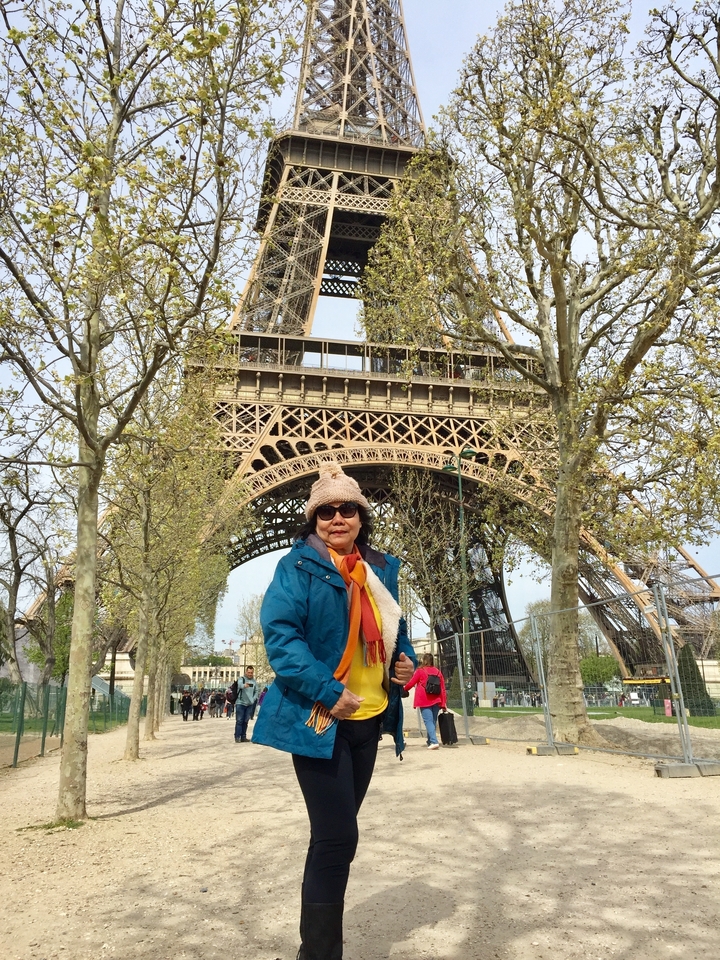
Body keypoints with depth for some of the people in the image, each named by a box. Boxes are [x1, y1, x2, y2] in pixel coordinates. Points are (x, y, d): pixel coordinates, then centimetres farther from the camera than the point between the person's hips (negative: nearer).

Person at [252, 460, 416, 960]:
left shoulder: (381, 568, 8)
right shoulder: (298, 566, -10)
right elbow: (279, 633, -19)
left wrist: (406, 660, -2)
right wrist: (327, 691, -26)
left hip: (368, 719, 7)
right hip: (320, 719, -6)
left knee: (335, 836, 18)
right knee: (337, 838, -7)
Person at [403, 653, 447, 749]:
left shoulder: (420, 671, -4)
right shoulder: (438, 672, 9)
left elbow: (411, 683, 1)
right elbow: (443, 688, 8)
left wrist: (404, 689, 22)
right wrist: (444, 704, 10)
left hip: (425, 701, -5)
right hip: (436, 701, 5)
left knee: (428, 721, -7)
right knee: (433, 720, 16)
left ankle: (434, 741, -19)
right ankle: (430, 740, 25)